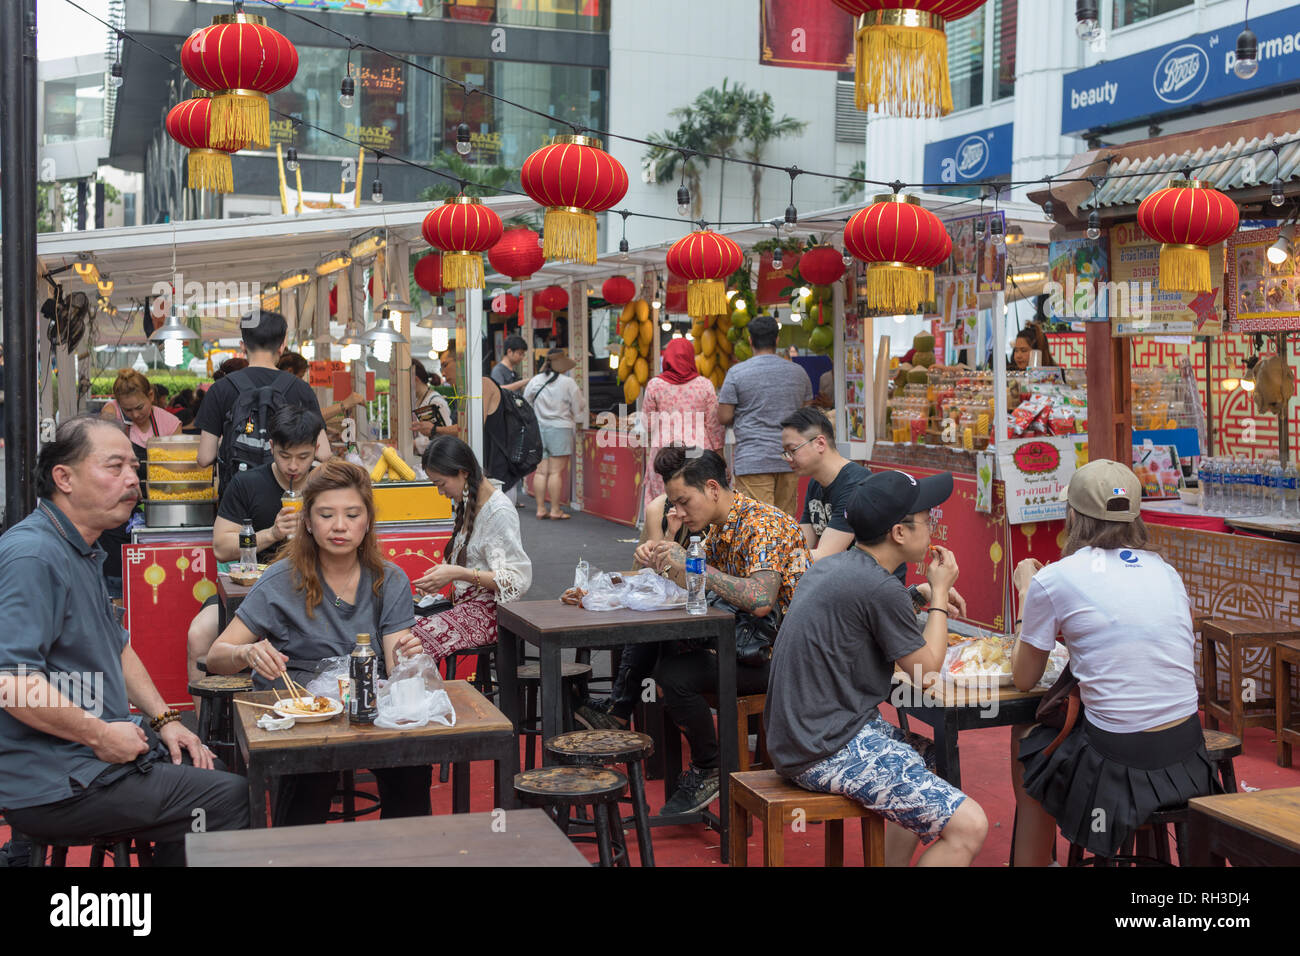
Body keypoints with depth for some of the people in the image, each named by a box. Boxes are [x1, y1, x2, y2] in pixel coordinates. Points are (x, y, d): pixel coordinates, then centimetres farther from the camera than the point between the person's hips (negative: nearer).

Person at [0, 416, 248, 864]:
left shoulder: (82, 551, 15)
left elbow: (117, 647, 24)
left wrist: (163, 719, 12)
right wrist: (101, 735, -21)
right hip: (51, 784, -11)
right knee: (228, 798, -15)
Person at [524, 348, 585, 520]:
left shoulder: (535, 381, 3)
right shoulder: (568, 383, -8)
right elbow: (579, 412, -2)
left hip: (538, 429, 4)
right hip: (560, 430, -4)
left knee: (541, 471, 7)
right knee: (556, 472, -2)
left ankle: (541, 509, 9)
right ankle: (555, 510, 1)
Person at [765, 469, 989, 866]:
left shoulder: (832, 566, 9)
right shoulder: (880, 588, -19)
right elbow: (927, 672, -6)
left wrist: (934, 600, 17)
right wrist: (939, 593, 4)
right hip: (826, 752, -11)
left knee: (933, 759, 28)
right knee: (968, 826, -14)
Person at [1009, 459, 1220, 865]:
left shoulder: (1053, 580, -7)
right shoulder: (1166, 572, 8)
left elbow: (1024, 679, 5)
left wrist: (1026, 592, 16)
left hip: (1119, 764, -5)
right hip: (1187, 760, 6)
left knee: (1025, 739, 24)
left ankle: (1032, 860, 33)